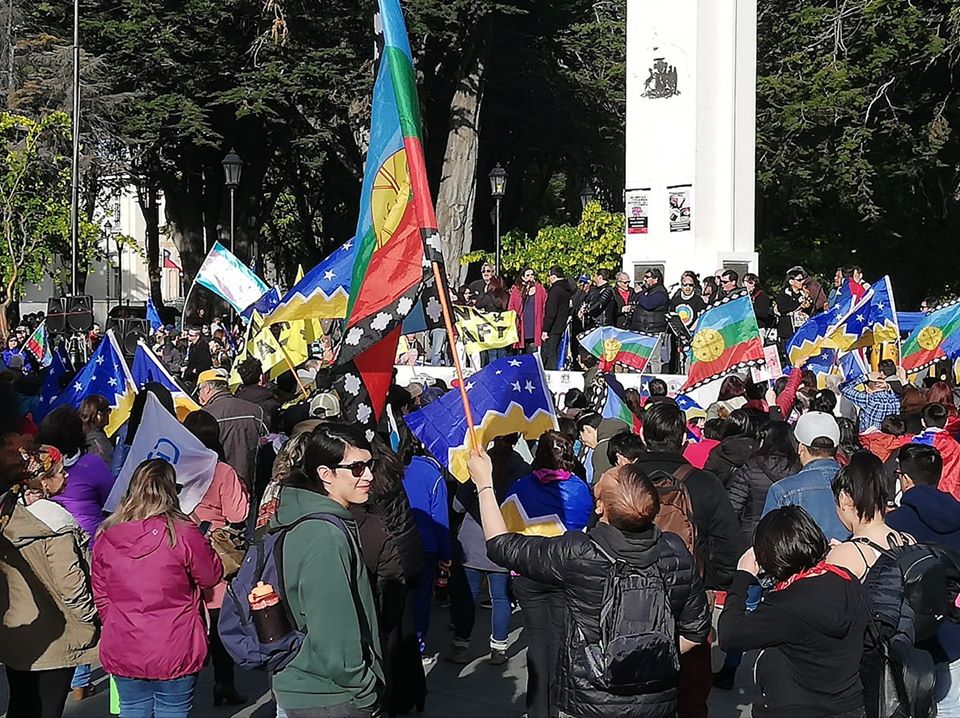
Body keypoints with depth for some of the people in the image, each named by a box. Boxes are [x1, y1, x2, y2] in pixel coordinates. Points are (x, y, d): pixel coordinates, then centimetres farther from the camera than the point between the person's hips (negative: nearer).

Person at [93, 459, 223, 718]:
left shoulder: (106, 536, -4)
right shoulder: (183, 533, -17)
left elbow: (100, 596, 6)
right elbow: (211, 577, -2)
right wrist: (201, 541, 10)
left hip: (122, 653, 3)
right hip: (174, 652, -3)